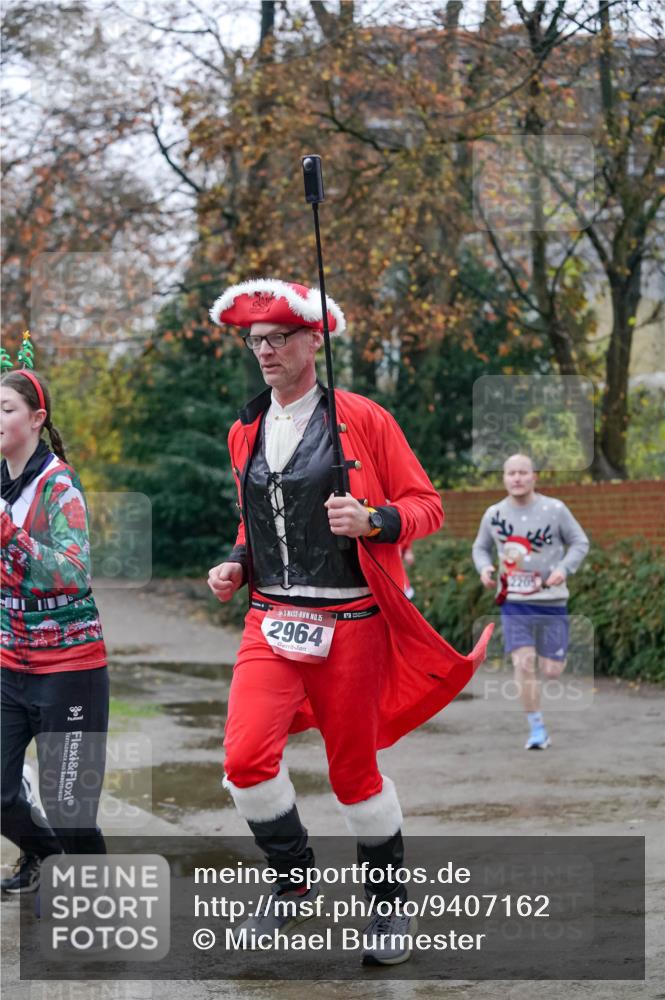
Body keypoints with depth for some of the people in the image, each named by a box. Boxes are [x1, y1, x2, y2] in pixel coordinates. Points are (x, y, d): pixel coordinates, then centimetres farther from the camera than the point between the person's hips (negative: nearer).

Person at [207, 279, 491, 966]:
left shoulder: (363, 419, -3)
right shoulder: (245, 433, 13)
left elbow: (427, 507, -2)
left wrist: (373, 519, -21)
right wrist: (236, 565, 8)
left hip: (350, 622, -4)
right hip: (272, 620, 4)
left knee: (353, 773, 5)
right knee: (245, 759, -15)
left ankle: (390, 908, 26)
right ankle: (293, 879, 10)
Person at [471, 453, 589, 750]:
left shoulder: (555, 510, -6)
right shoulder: (494, 514, 0)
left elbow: (580, 542, 3)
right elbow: (481, 547, 15)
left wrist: (564, 569, -15)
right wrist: (484, 568, -7)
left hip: (551, 600, -1)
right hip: (513, 602, 1)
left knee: (551, 670, 0)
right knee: (523, 664, -13)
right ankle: (537, 729, -1)